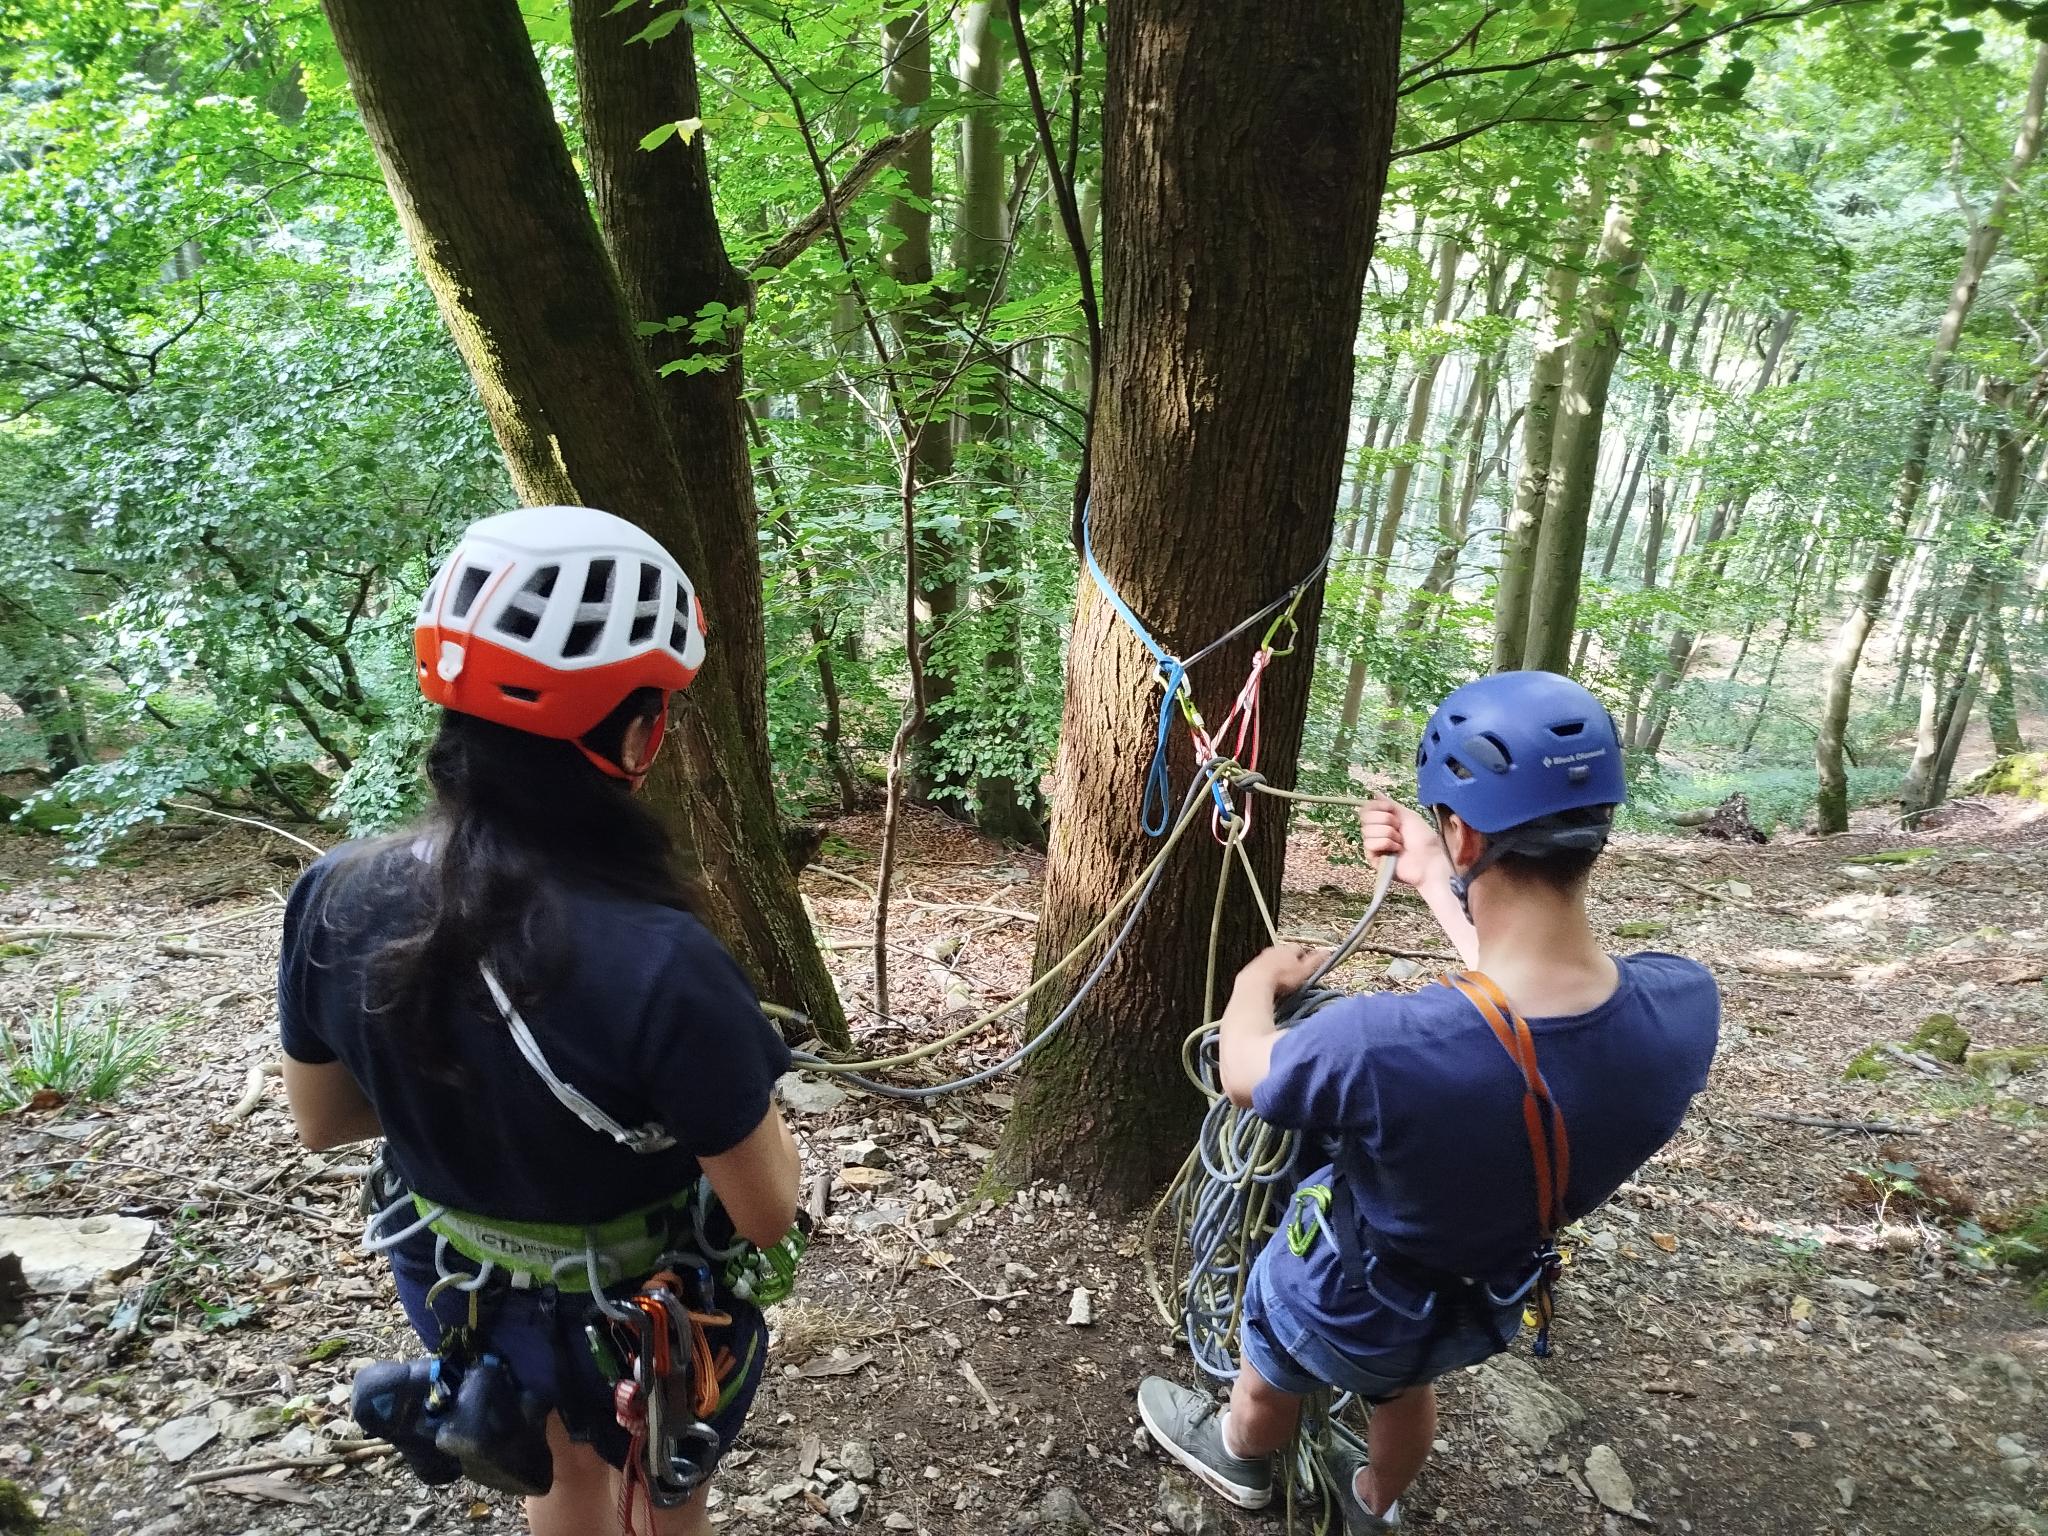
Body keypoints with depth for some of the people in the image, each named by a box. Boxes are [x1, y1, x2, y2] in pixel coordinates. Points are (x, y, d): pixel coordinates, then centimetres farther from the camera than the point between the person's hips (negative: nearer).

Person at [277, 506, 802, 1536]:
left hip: (464, 1290, 4)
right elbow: (767, 1214, -25)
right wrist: (739, 1093, -7)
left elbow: (320, 1121, -4)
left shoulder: (334, 900, -22)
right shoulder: (663, 966, -39)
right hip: (643, 1315, -4)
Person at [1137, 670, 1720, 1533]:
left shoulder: (1381, 1043, -45)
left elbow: (1241, 1073, -21)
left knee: (1268, 1386, 32)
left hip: (1342, 1304, -4)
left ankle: (1241, 1458, 65)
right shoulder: (1685, 1005, -29)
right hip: (1490, 1301, 4)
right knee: (1406, 1384, 38)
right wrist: (1436, 883, 4)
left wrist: (1261, 975, -1)